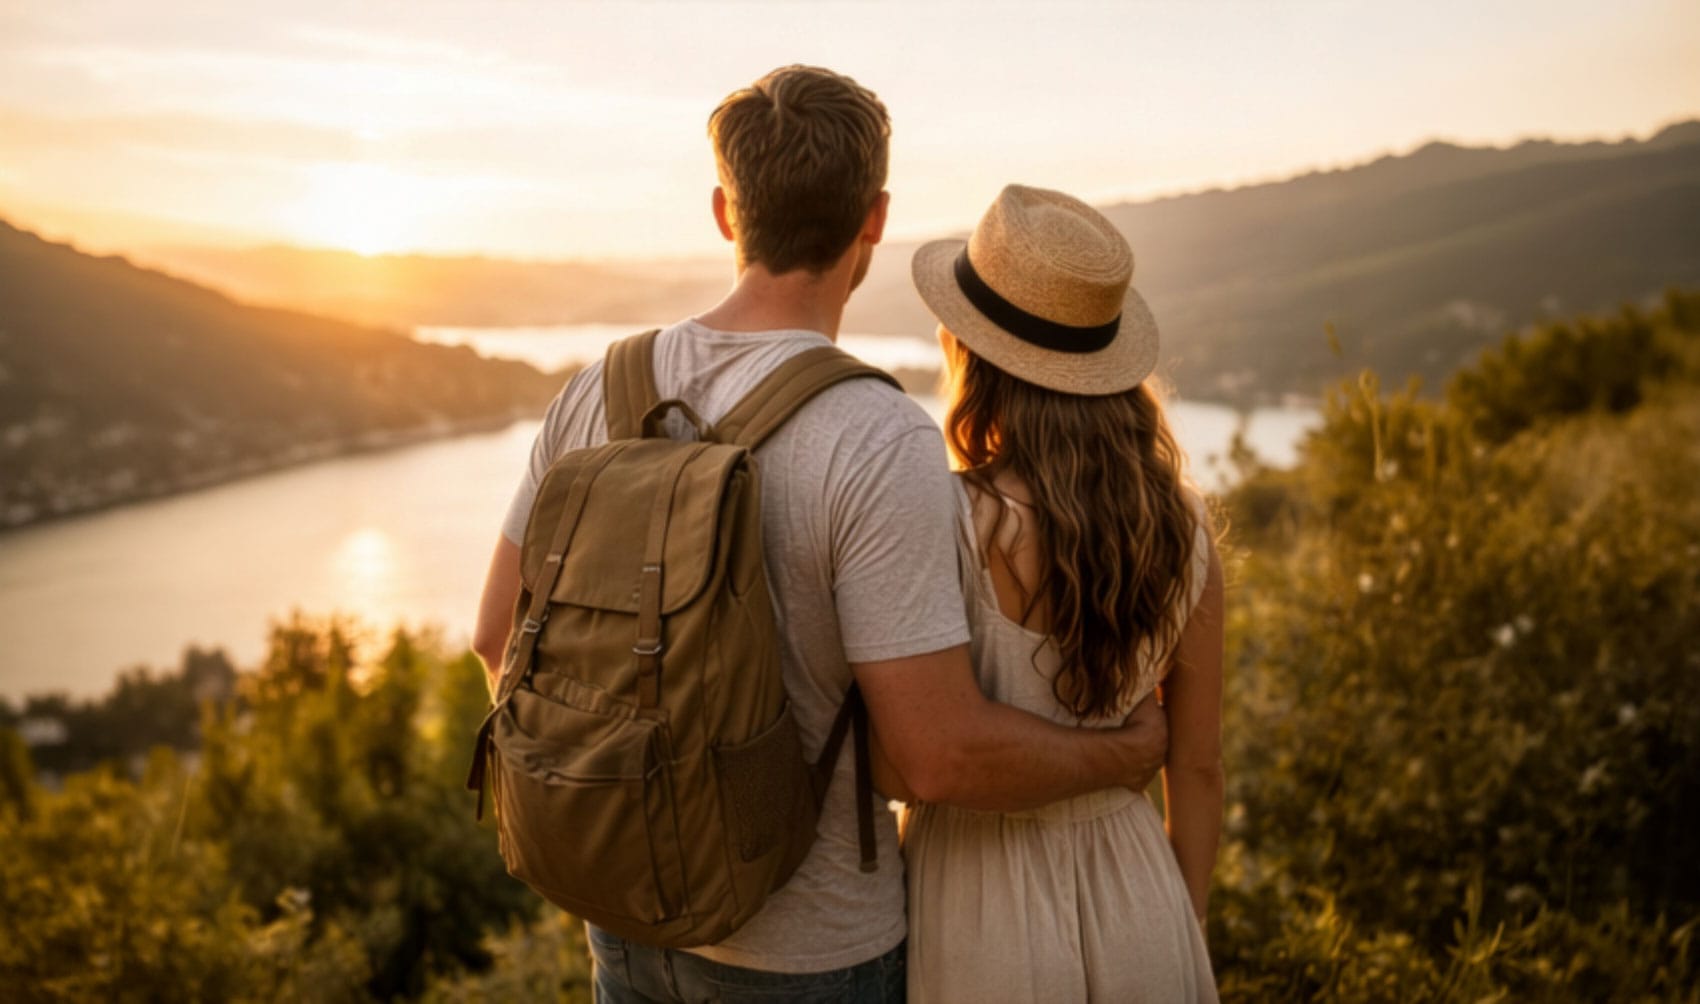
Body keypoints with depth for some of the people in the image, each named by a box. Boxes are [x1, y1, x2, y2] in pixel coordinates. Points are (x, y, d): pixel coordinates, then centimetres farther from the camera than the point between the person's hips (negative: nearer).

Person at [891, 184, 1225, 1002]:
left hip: (983, 915, -4)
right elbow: (1198, 765, 3)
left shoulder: (943, 524, -21)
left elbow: (904, 766, -19)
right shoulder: (1179, 527, -4)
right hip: (1134, 908, 5)